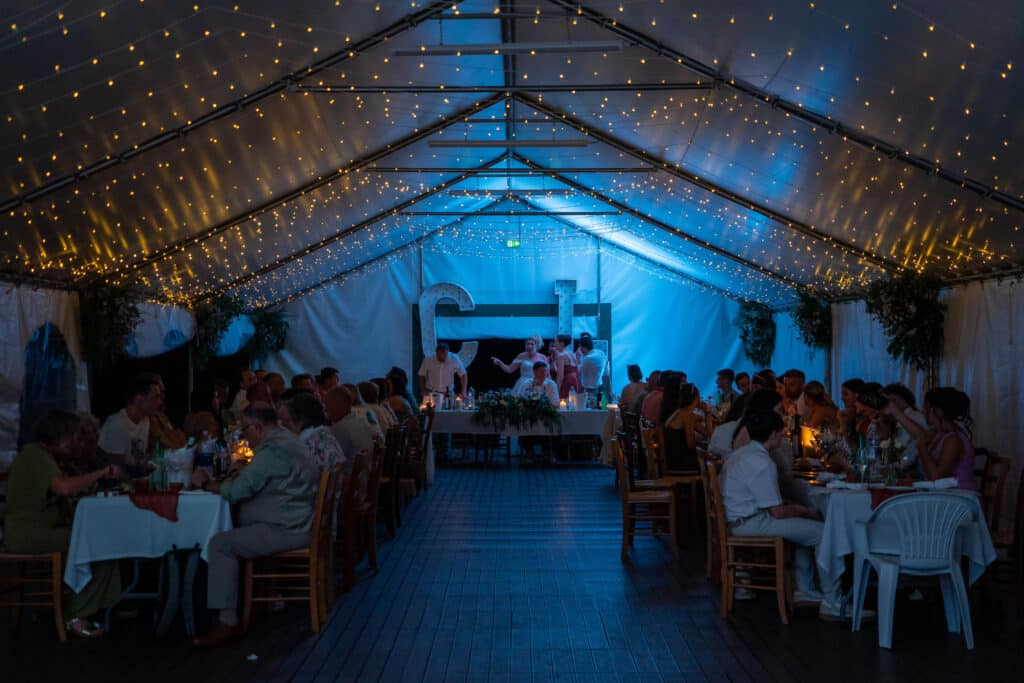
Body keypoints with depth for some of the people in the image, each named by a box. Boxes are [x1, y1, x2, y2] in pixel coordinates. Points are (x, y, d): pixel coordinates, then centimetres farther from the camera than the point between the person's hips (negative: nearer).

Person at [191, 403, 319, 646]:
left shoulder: (272, 450, -17)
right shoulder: (286, 439, 17)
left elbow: (237, 491, -18)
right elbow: (252, 482, 24)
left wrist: (206, 483, -2)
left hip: (284, 531, -11)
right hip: (294, 525, 11)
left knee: (220, 544, -12)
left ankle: (227, 622, -11)